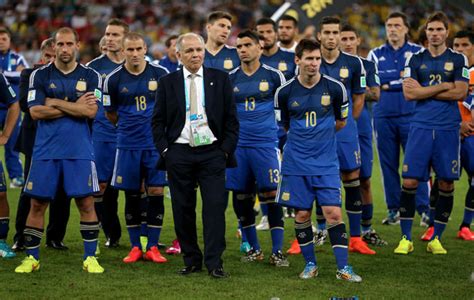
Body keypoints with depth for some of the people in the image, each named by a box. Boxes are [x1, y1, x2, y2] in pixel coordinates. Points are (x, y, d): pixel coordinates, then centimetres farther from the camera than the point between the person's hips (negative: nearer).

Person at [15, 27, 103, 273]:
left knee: (86, 203, -2)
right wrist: (75, 107, -8)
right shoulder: (40, 75, 5)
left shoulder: (90, 76, 4)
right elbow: (35, 111, -7)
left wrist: (56, 103, -9)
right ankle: (31, 257, 13)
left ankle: (90, 257, 8)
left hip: (79, 151, 0)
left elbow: (91, 111, -9)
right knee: (37, 204, 3)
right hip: (45, 149, 0)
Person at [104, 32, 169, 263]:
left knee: (156, 192, -3)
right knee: (131, 195, 5)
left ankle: (153, 247, 6)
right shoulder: (113, 79, -1)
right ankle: (135, 247, 14)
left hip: (157, 143, 0)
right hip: (128, 144, 0)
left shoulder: (161, 74, -1)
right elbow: (110, 113, 10)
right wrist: (130, 126, 12)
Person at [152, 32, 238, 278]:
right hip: (178, 154, 1)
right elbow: (158, 121, 9)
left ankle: (214, 263, -6)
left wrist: (226, 150, -2)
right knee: (183, 210, 3)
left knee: (215, 207, -8)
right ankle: (191, 260, 13)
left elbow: (231, 119, 6)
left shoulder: (220, 79, 6)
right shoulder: (167, 83, 7)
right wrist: (164, 150, -2)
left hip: (212, 152, -1)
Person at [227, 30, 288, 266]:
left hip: (266, 143, -3)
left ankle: (277, 251, -2)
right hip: (238, 146, 3)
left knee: (272, 196, -8)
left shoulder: (273, 75, 1)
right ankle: (254, 249, 19)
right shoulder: (230, 78, 7)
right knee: (241, 198, 5)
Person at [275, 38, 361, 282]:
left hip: (326, 162, -1)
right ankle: (310, 263, 19)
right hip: (296, 162, 1)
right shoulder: (285, 92, -2)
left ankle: (343, 267, -2)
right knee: (302, 214, 4)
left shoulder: (335, 88, -3)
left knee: (333, 212, -8)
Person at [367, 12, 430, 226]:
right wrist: (402, 76, -7)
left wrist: (388, 83, -8)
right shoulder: (376, 54, 11)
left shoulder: (418, 52, 7)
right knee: (388, 165, 4)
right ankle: (394, 210, 11)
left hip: (411, 116, -2)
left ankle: (424, 209, -2)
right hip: (383, 117, 2)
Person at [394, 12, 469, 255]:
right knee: (410, 181, -7)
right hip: (421, 126, 0)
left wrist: (424, 90, -6)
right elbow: (409, 93, -4)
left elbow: (460, 92, -6)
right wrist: (443, 87, -8)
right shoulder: (415, 60, 7)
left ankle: (436, 239, 13)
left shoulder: (458, 60, 6)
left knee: (446, 184, 1)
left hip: (448, 128, 0)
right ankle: (406, 238, 4)